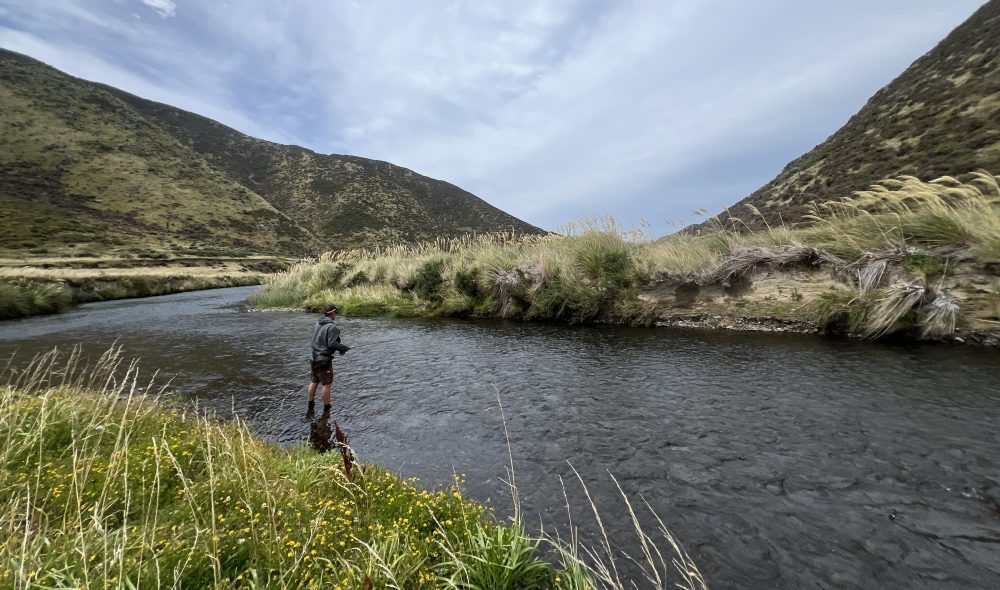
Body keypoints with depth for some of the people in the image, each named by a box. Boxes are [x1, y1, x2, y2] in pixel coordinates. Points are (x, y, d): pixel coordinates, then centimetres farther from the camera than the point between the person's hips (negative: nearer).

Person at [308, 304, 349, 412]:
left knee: (314, 381, 20)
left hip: (315, 357, 8)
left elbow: (318, 341, 12)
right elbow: (332, 344, -22)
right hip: (324, 359, -8)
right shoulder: (332, 327, -18)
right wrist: (343, 347, -6)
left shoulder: (318, 324, 7)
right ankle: (326, 408, 12)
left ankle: (311, 404, 31)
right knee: (326, 384, 3)